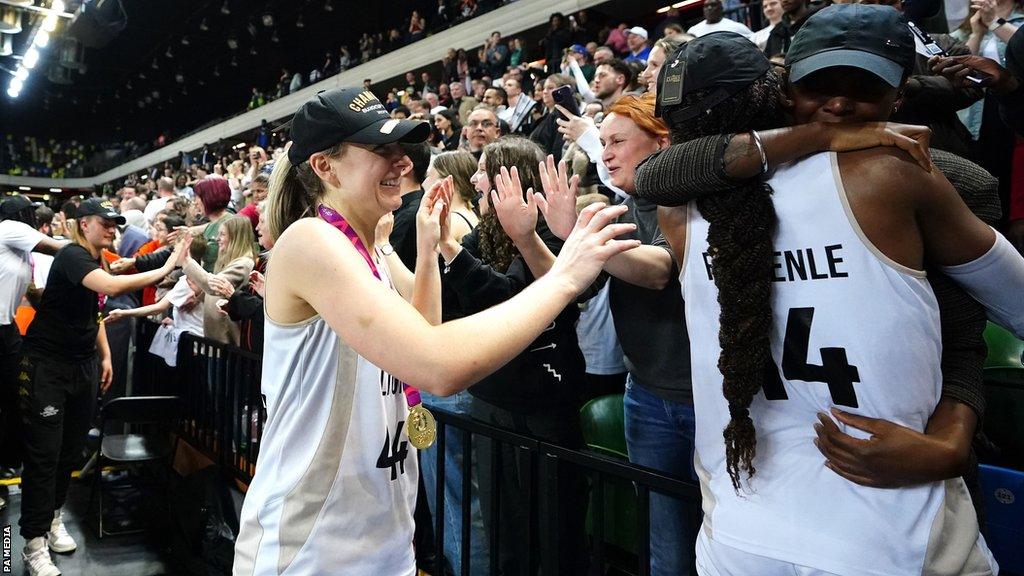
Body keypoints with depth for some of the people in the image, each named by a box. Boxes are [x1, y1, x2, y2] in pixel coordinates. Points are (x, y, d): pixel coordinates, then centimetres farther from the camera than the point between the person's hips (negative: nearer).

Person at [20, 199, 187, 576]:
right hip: (47, 365, -8)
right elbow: (111, 286, -37)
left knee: (71, 448, 13)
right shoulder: (71, 255, -18)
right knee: (44, 452, -4)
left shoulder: (96, 262, 10)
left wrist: (105, 355, 15)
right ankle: (34, 543, 3)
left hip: (84, 365, 8)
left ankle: (52, 517, 30)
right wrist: (165, 270, -35)